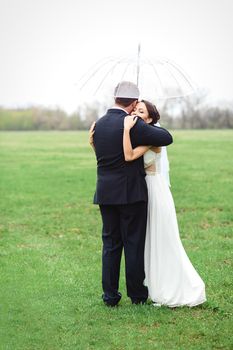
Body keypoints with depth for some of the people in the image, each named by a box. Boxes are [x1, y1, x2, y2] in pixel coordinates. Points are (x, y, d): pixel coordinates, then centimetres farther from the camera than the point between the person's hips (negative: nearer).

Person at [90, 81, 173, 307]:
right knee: (134, 244, 6)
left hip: (105, 193, 5)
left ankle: (110, 295, 14)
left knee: (110, 244, 12)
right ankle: (137, 294, 15)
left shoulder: (98, 125, 6)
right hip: (131, 193, -5)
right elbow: (166, 138, -15)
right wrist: (149, 125, 3)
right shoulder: (133, 126, -16)